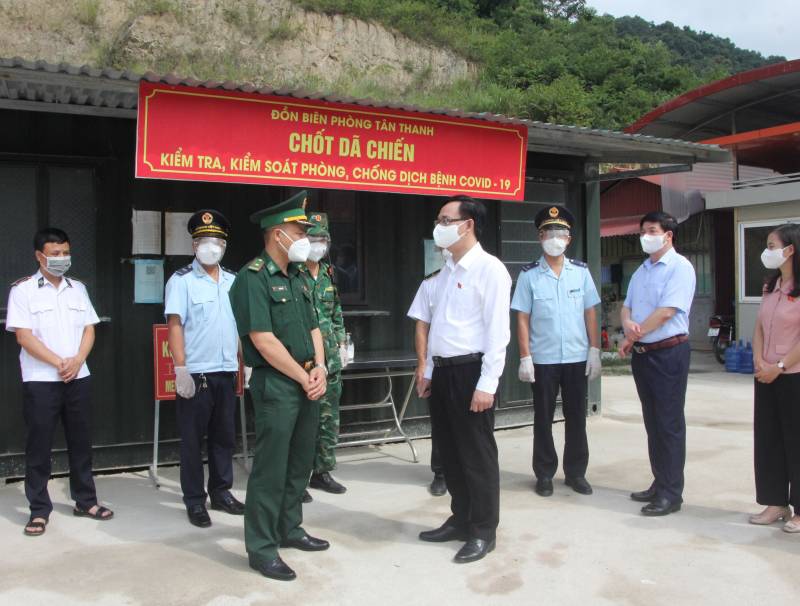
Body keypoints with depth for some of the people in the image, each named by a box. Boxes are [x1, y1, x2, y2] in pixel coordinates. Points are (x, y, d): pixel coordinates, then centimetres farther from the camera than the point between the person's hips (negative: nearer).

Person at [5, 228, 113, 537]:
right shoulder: (23, 289, -4)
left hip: (79, 378, 4)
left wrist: (77, 360, -8)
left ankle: (85, 501, 22)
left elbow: (89, 329, 9)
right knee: (39, 447, 2)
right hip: (40, 381, -4)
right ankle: (39, 510, 12)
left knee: (81, 442, 10)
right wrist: (59, 363, -13)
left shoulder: (77, 288, 10)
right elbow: (24, 336, -10)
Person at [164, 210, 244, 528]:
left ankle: (221, 492, 27)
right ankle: (194, 501, 14)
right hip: (195, 373, -5)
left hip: (226, 372, 5)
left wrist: (242, 364, 13)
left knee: (224, 436, 13)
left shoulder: (233, 281, 12)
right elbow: (174, 325, -9)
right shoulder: (182, 280, -4)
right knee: (192, 440, 4)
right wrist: (180, 369, -16)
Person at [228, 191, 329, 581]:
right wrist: (305, 378, -13)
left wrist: (319, 369, -1)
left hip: (307, 382, 9)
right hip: (276, 384, -8)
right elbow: (264, 341, -20)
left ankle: (289, 529, 31)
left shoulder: (298, 278, 13)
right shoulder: (253, 278, -14)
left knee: (300, 463, 16)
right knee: (271, 468, -1)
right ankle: (261, 549, 10)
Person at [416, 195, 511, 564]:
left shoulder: (489, 269, -11)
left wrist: (486, 384, -20)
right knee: (450, 451, 16)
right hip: (442, 371, 8)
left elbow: (497, 332, -16)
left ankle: (483, 531, 17)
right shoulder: (445, 272, 14)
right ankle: (460, 520, 31)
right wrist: (428, 372, 15)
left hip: (470, 371, -8)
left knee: (477, 455, 3)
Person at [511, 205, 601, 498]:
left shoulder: (581, 272, 4)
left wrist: (594, 350, 0)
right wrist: (525, 357, -9)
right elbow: (522, 319, -4)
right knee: (543, 418, 8)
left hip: (577, 358, 2)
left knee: (576, 416, 10)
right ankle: (544, 474, 20)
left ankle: (576, 472, 23)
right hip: (543, 359, -2)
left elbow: (590, 313, 5)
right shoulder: (529, 275, -3)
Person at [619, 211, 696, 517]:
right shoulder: (642, 270, 16)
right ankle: (659, 484, 24)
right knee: (652, 422, 13)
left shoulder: (680, 267, -10)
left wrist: (633, 337, -9)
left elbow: (666, 311, -18)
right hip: (642, 353, 8)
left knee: (669, 424, -3)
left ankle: (671, 494, 3)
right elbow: (627, 306, 14)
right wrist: (628, 324, -10)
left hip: (668, 352, -8)